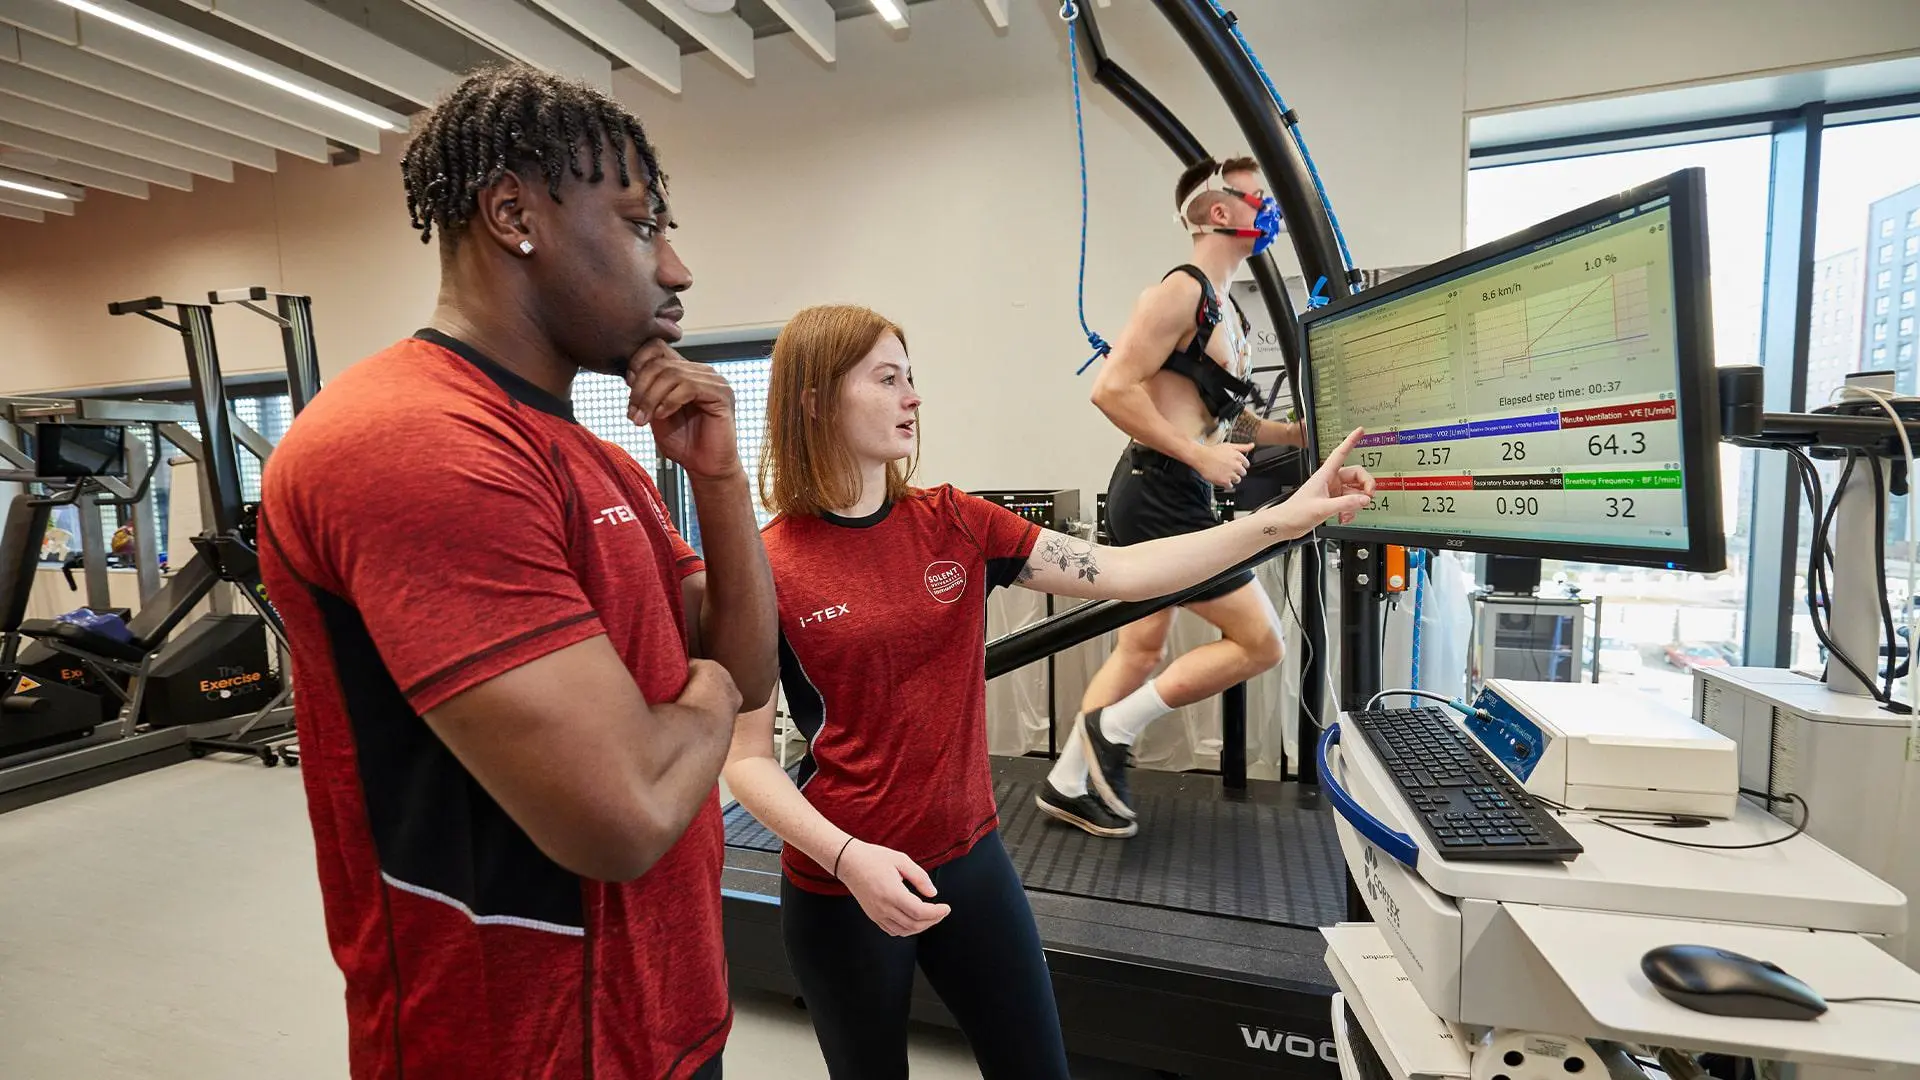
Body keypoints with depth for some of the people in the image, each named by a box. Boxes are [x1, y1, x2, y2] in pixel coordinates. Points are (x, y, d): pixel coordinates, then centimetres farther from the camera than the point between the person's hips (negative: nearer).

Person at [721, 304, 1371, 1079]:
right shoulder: (766, 570, -14)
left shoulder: (955, 525, -3)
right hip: (843, 887, -3)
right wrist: (847, 856, -24)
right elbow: (746, 759, -10)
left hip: (971, 859, 4)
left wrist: (1285, 519, -10)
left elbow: (1119, 573, -7)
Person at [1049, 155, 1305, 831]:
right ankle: (1115, 727, 6)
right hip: (1160, 494, -10)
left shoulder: (1226, 311, 21)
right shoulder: (1180, 291, -10)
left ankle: (1069, 781, 27)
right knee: (1260, 642, -4)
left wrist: (1300, 432, 13)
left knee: (1142, 649, 15)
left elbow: (1224, 416, 27)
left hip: (1166, 496, 10)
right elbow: (1112, 389, -21)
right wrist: (1201, 456, -19)